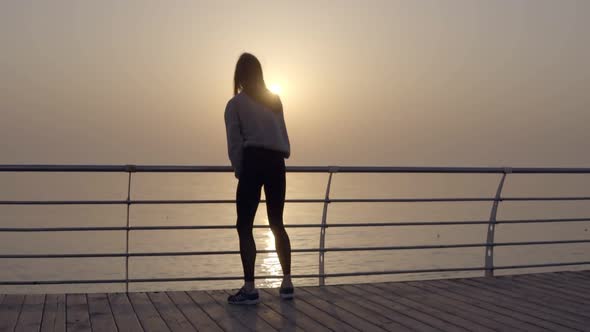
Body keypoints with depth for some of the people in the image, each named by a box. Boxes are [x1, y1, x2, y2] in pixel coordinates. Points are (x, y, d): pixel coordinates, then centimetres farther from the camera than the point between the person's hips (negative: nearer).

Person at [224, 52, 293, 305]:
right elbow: (283, 135, 13)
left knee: (244, 226, -1)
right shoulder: (275, 100, 15)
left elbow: (234, 143, -1)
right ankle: (287, 283, 15)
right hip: (276, 163, 5)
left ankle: (249, 289, -6)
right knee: (277, 223, 14)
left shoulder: (235, 103, 2)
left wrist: (239, 171, 6)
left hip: (254, 163, -5)